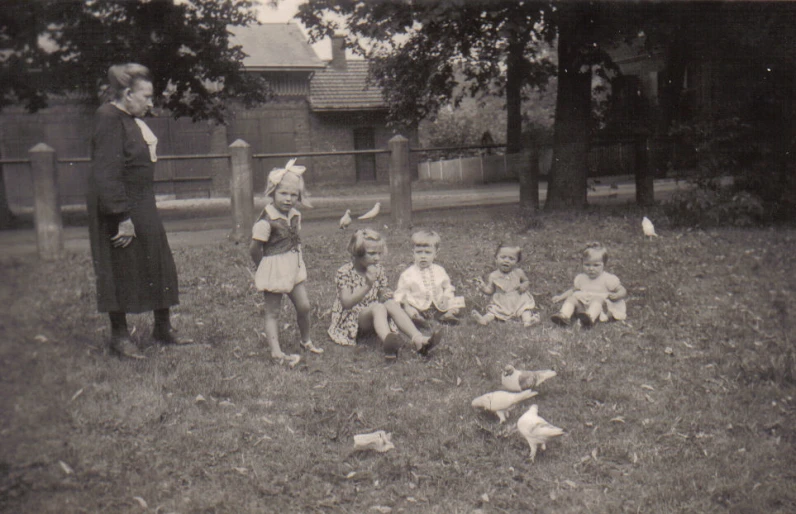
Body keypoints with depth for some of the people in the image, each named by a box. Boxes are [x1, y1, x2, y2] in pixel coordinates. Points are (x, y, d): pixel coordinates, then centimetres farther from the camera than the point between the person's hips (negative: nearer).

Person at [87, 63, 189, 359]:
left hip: (142, 207, 10)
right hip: (120, 210, -10)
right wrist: (123, 218, -26)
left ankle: (163, 329, 24)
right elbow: (107, 175, -25)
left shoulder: (131, 120, 11)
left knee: (159, 264, 13)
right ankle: (119, 337, 15)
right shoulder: (110, 121, -19)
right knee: (120, 272, 1)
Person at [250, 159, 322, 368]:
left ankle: (306, 341, 31)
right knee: (272, 312, 1)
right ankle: (276, 352, 2)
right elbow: (254, 248, -16)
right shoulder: (267, 220, -20)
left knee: (304, 306, 10)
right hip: (273, 270, -7)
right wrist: (265, 267, -3)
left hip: (294, 266, 7)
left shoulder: (295, 215, 3)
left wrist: (296, 257, 10)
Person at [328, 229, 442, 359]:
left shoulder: (378, 270, 5)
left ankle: (418, 339, -40)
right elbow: (346, 303, -22)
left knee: (392, 304, -24)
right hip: (350, 321, -6)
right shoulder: (345, 272, -13)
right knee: (378, 307, -34)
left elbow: (383, 294, 14)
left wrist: (387, 297, -13)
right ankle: (387, 341, -65)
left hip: (373, 317, 6)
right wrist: (368, 286, -32)